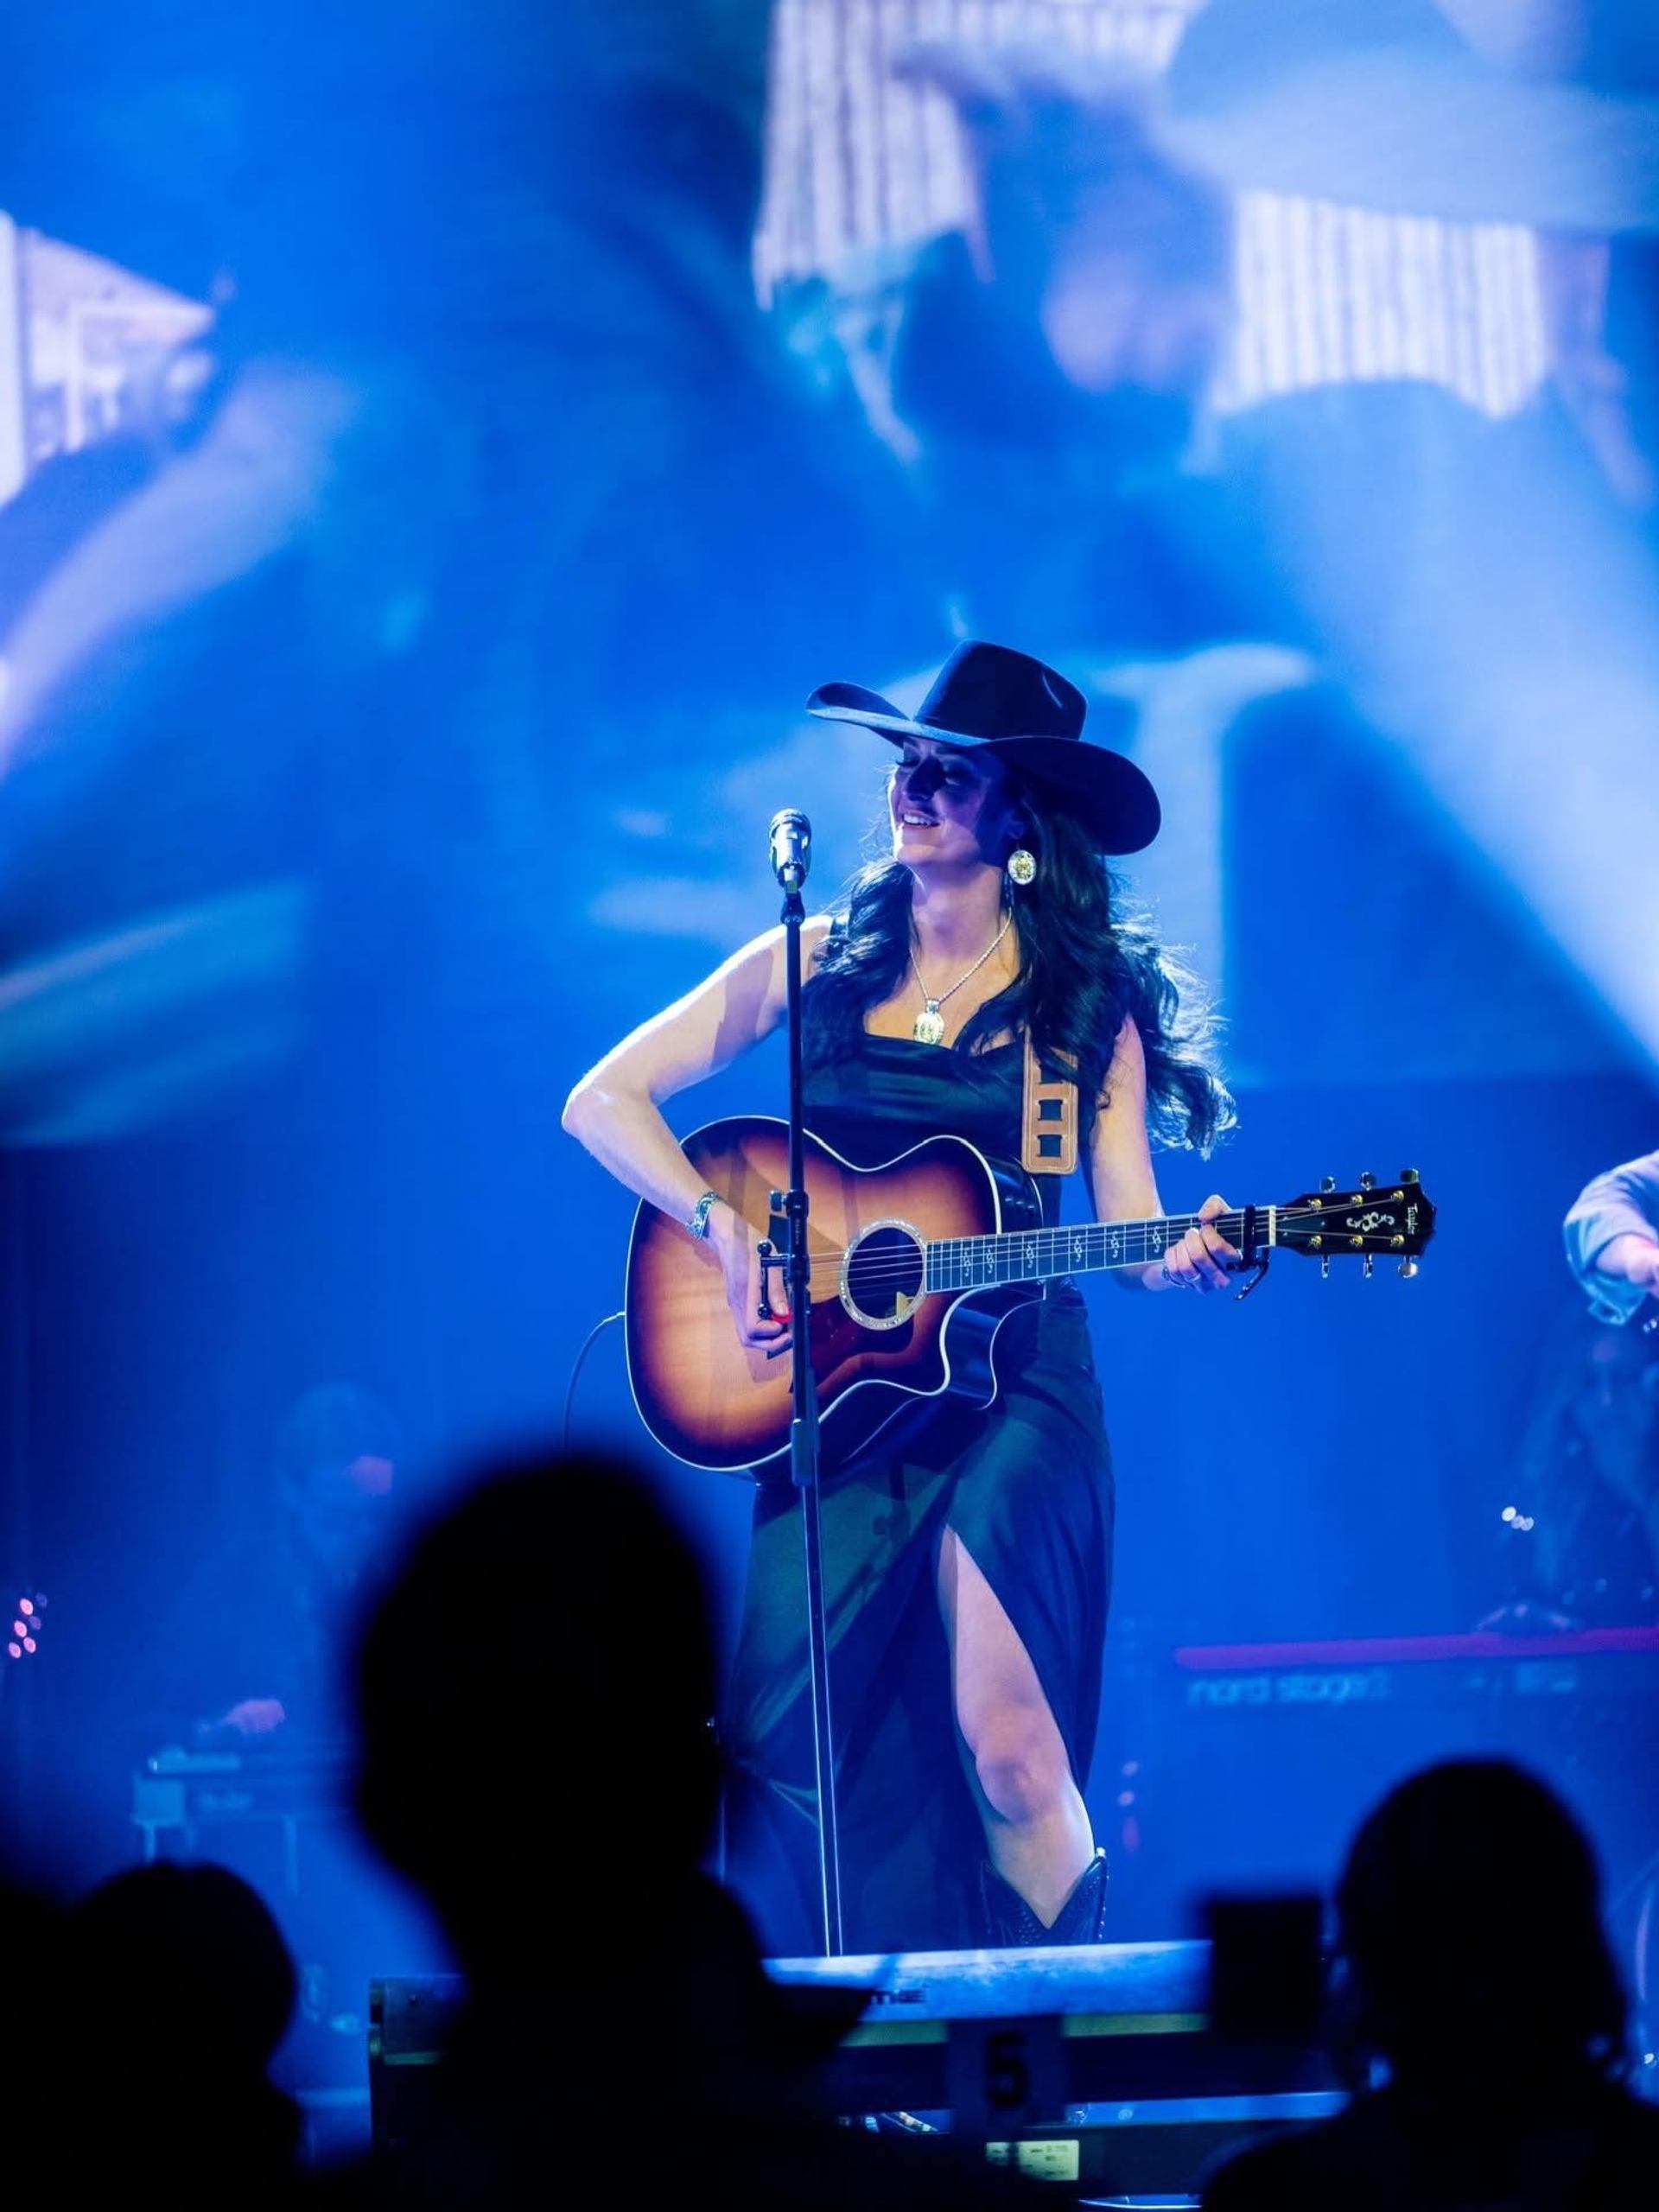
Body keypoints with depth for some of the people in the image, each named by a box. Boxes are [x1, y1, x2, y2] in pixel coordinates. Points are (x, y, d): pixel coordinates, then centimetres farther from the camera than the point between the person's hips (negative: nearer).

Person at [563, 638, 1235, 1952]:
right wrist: (725, 1229, -9)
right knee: (803, 1739, -10)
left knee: (1007, 1745, -17)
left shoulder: (1081, 997, 5)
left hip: (1010, 1389, -2)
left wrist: (1188, 1256, -23)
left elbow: (1130, 1220, 0)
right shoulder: (819, 963, 7)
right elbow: (603, 1102, 6)